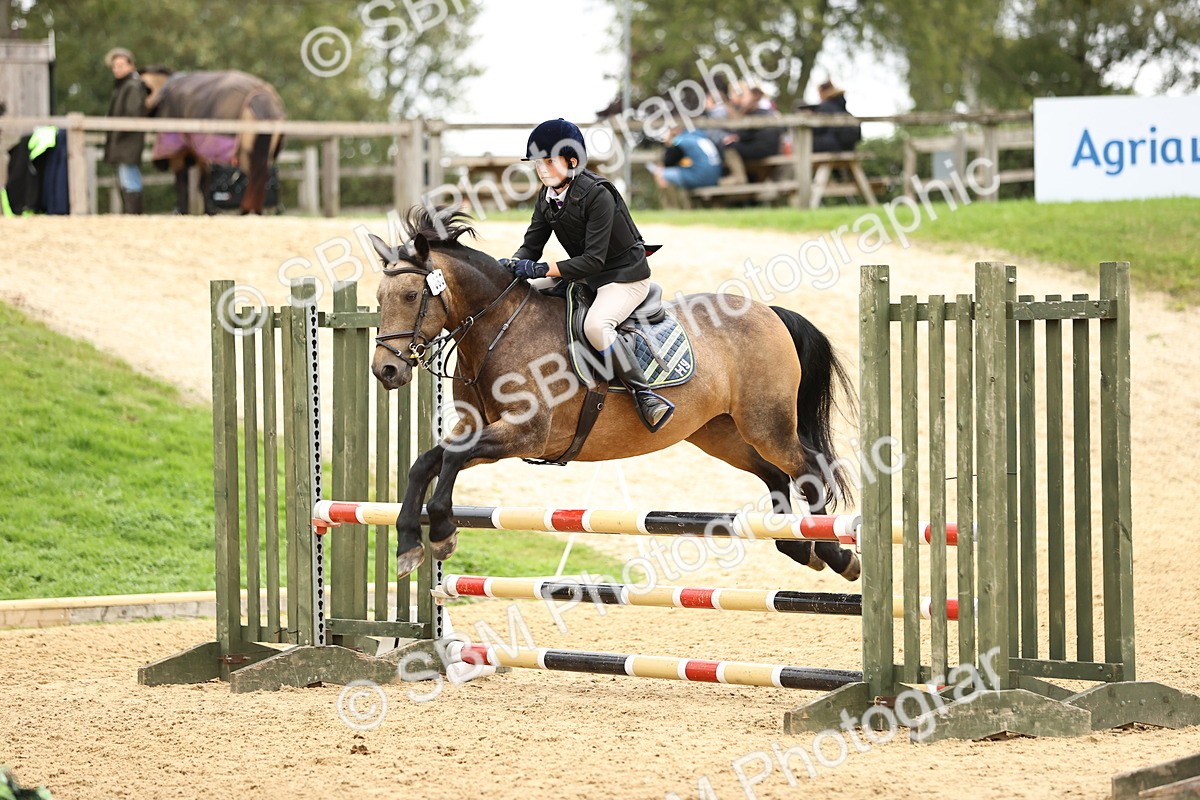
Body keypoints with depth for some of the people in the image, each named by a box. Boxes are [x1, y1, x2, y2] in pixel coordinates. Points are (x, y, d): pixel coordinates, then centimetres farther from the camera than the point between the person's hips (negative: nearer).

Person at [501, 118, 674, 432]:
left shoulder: (597, 194, -25)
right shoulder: (547, 197, 0)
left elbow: (594, 260, -28)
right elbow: (531, 246, 3)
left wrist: (541, 269, -33)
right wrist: (512, 264, -20)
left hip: (625, 276, -9)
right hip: (585, 276, 9)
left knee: (595, 324, -35)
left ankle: (644, 395, -30)